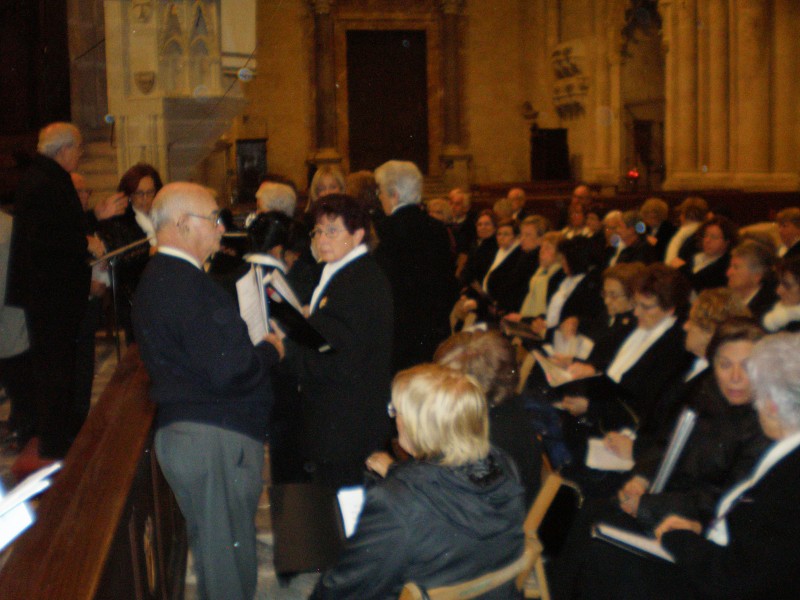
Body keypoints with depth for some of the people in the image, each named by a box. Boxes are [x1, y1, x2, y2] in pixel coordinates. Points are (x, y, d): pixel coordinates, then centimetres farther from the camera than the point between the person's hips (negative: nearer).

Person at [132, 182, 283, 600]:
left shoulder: (160, 276, 14)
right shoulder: (187, 284, -20)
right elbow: (228, 373, -24)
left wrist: (256, 349, 7)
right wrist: (271, 351, -7)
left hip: (184, 430, 11)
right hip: (214, 438, -11)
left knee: (216, 546, 21)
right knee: (228, 556, 0)